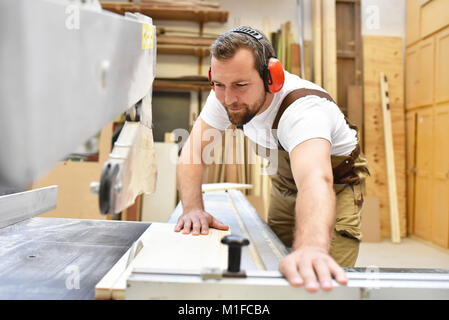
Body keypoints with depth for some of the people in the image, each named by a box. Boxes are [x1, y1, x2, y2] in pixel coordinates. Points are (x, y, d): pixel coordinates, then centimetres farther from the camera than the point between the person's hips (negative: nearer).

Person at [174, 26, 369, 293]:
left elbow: (315, 180, -58)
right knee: (276, 266, 8)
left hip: (338, 181, -5)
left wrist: (310, 247, -76)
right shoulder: (225, 95, -21)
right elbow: (193, 151, -19)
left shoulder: (304, 109, -40)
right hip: (286, 179, 5)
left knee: (323, 283, -12)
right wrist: (193, 208, -36)